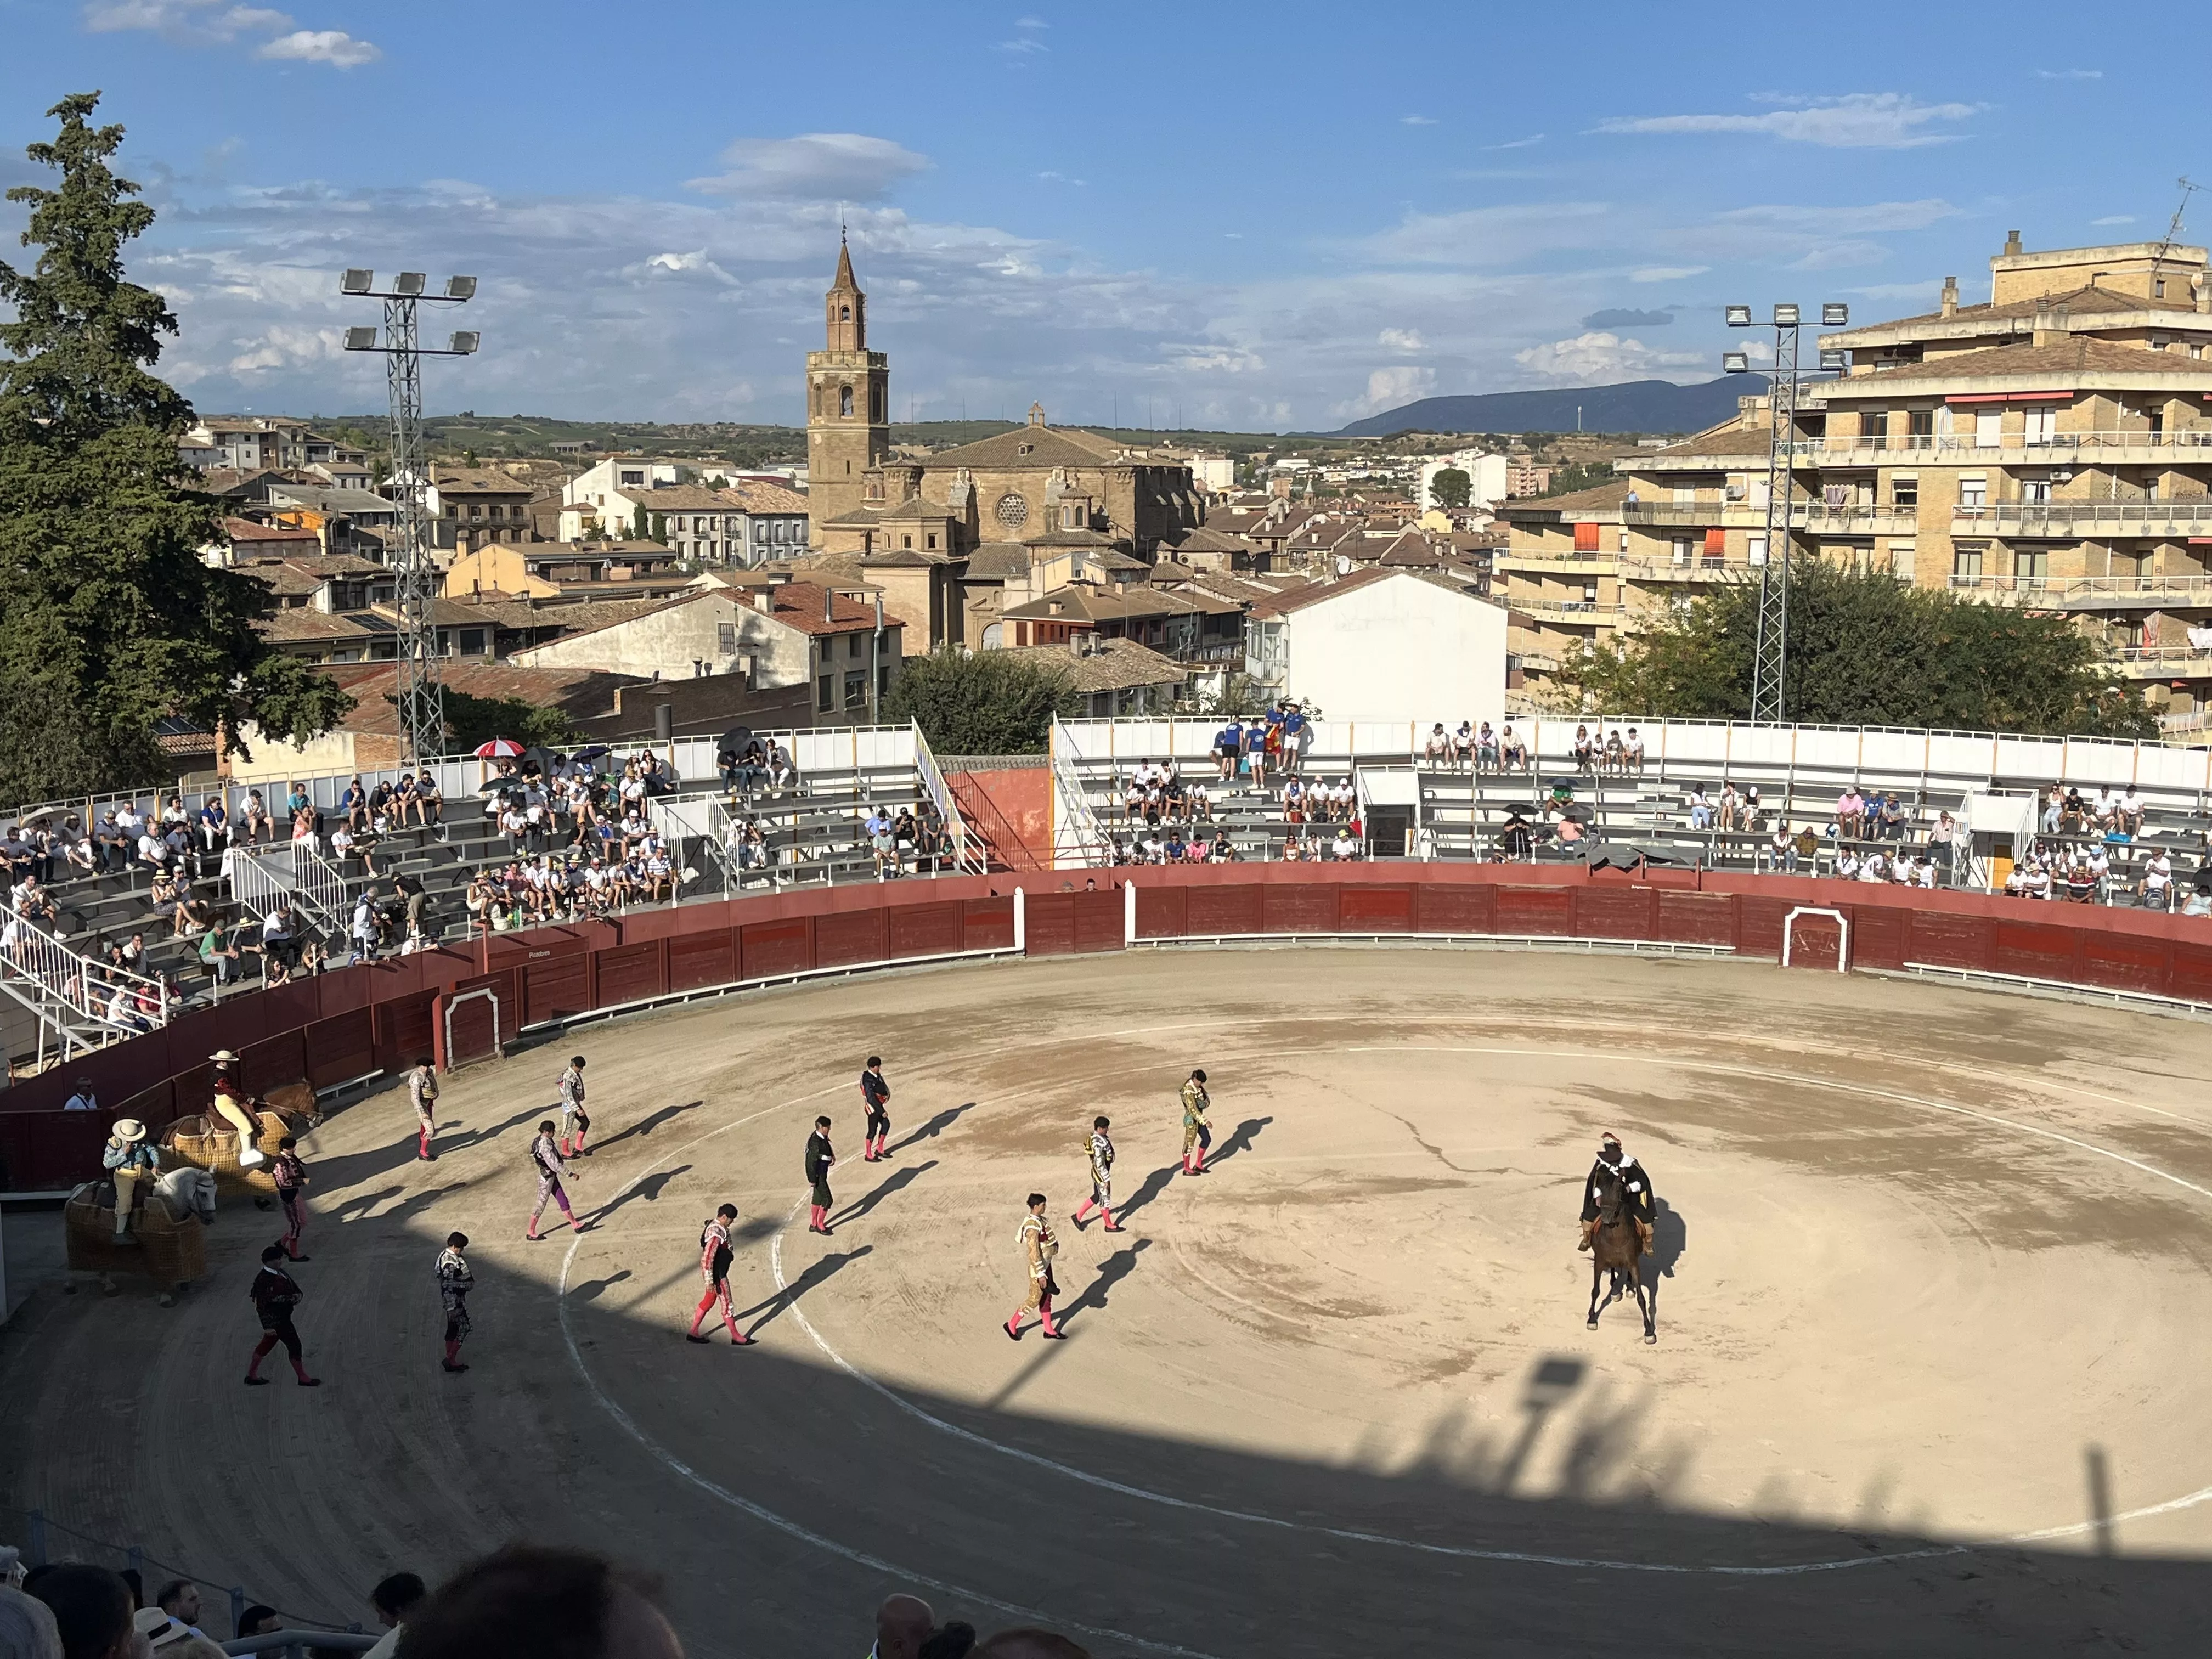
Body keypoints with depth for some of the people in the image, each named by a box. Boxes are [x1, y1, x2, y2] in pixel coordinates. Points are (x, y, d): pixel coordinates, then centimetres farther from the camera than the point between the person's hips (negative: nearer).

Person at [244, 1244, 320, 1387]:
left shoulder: (280, 1272, 2)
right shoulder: (264, 1280, -26)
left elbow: (293, 1285, 11)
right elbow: (262, 1305, -26)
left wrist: (297, 1295, -12)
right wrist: (269, 1326, -25)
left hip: (283, 1317, 9)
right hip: (276, 1320, -9)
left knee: (267, 1344, 21)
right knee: (294, 1346, 2)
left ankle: (251, 1376, 34)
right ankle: (303, 1378, 17)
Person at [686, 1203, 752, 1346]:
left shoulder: (714, 1224, 2)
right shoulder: (716, 1234, -29)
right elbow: (707, 1258, -29)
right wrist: (710, 1281, -25)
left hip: (720, 1271, 10)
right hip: (717, 1275, -10)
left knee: (709, 1301, 20)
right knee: (726, 1304, 5)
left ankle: (693, 1333, 29)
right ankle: (736, 1337, 19)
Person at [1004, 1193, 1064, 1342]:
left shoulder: (1039, 1220, 2)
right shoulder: (1032, 1227, -29)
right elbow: (1033, 1253, -28)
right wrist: (1041, 1275, -25)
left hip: (1046, 1264, 9)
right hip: (1038, 1267, -9)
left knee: (1047, 1297, 18)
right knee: (1034, 1300, 4)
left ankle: (1049, 1330, 30)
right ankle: (1012, 1326, 21)